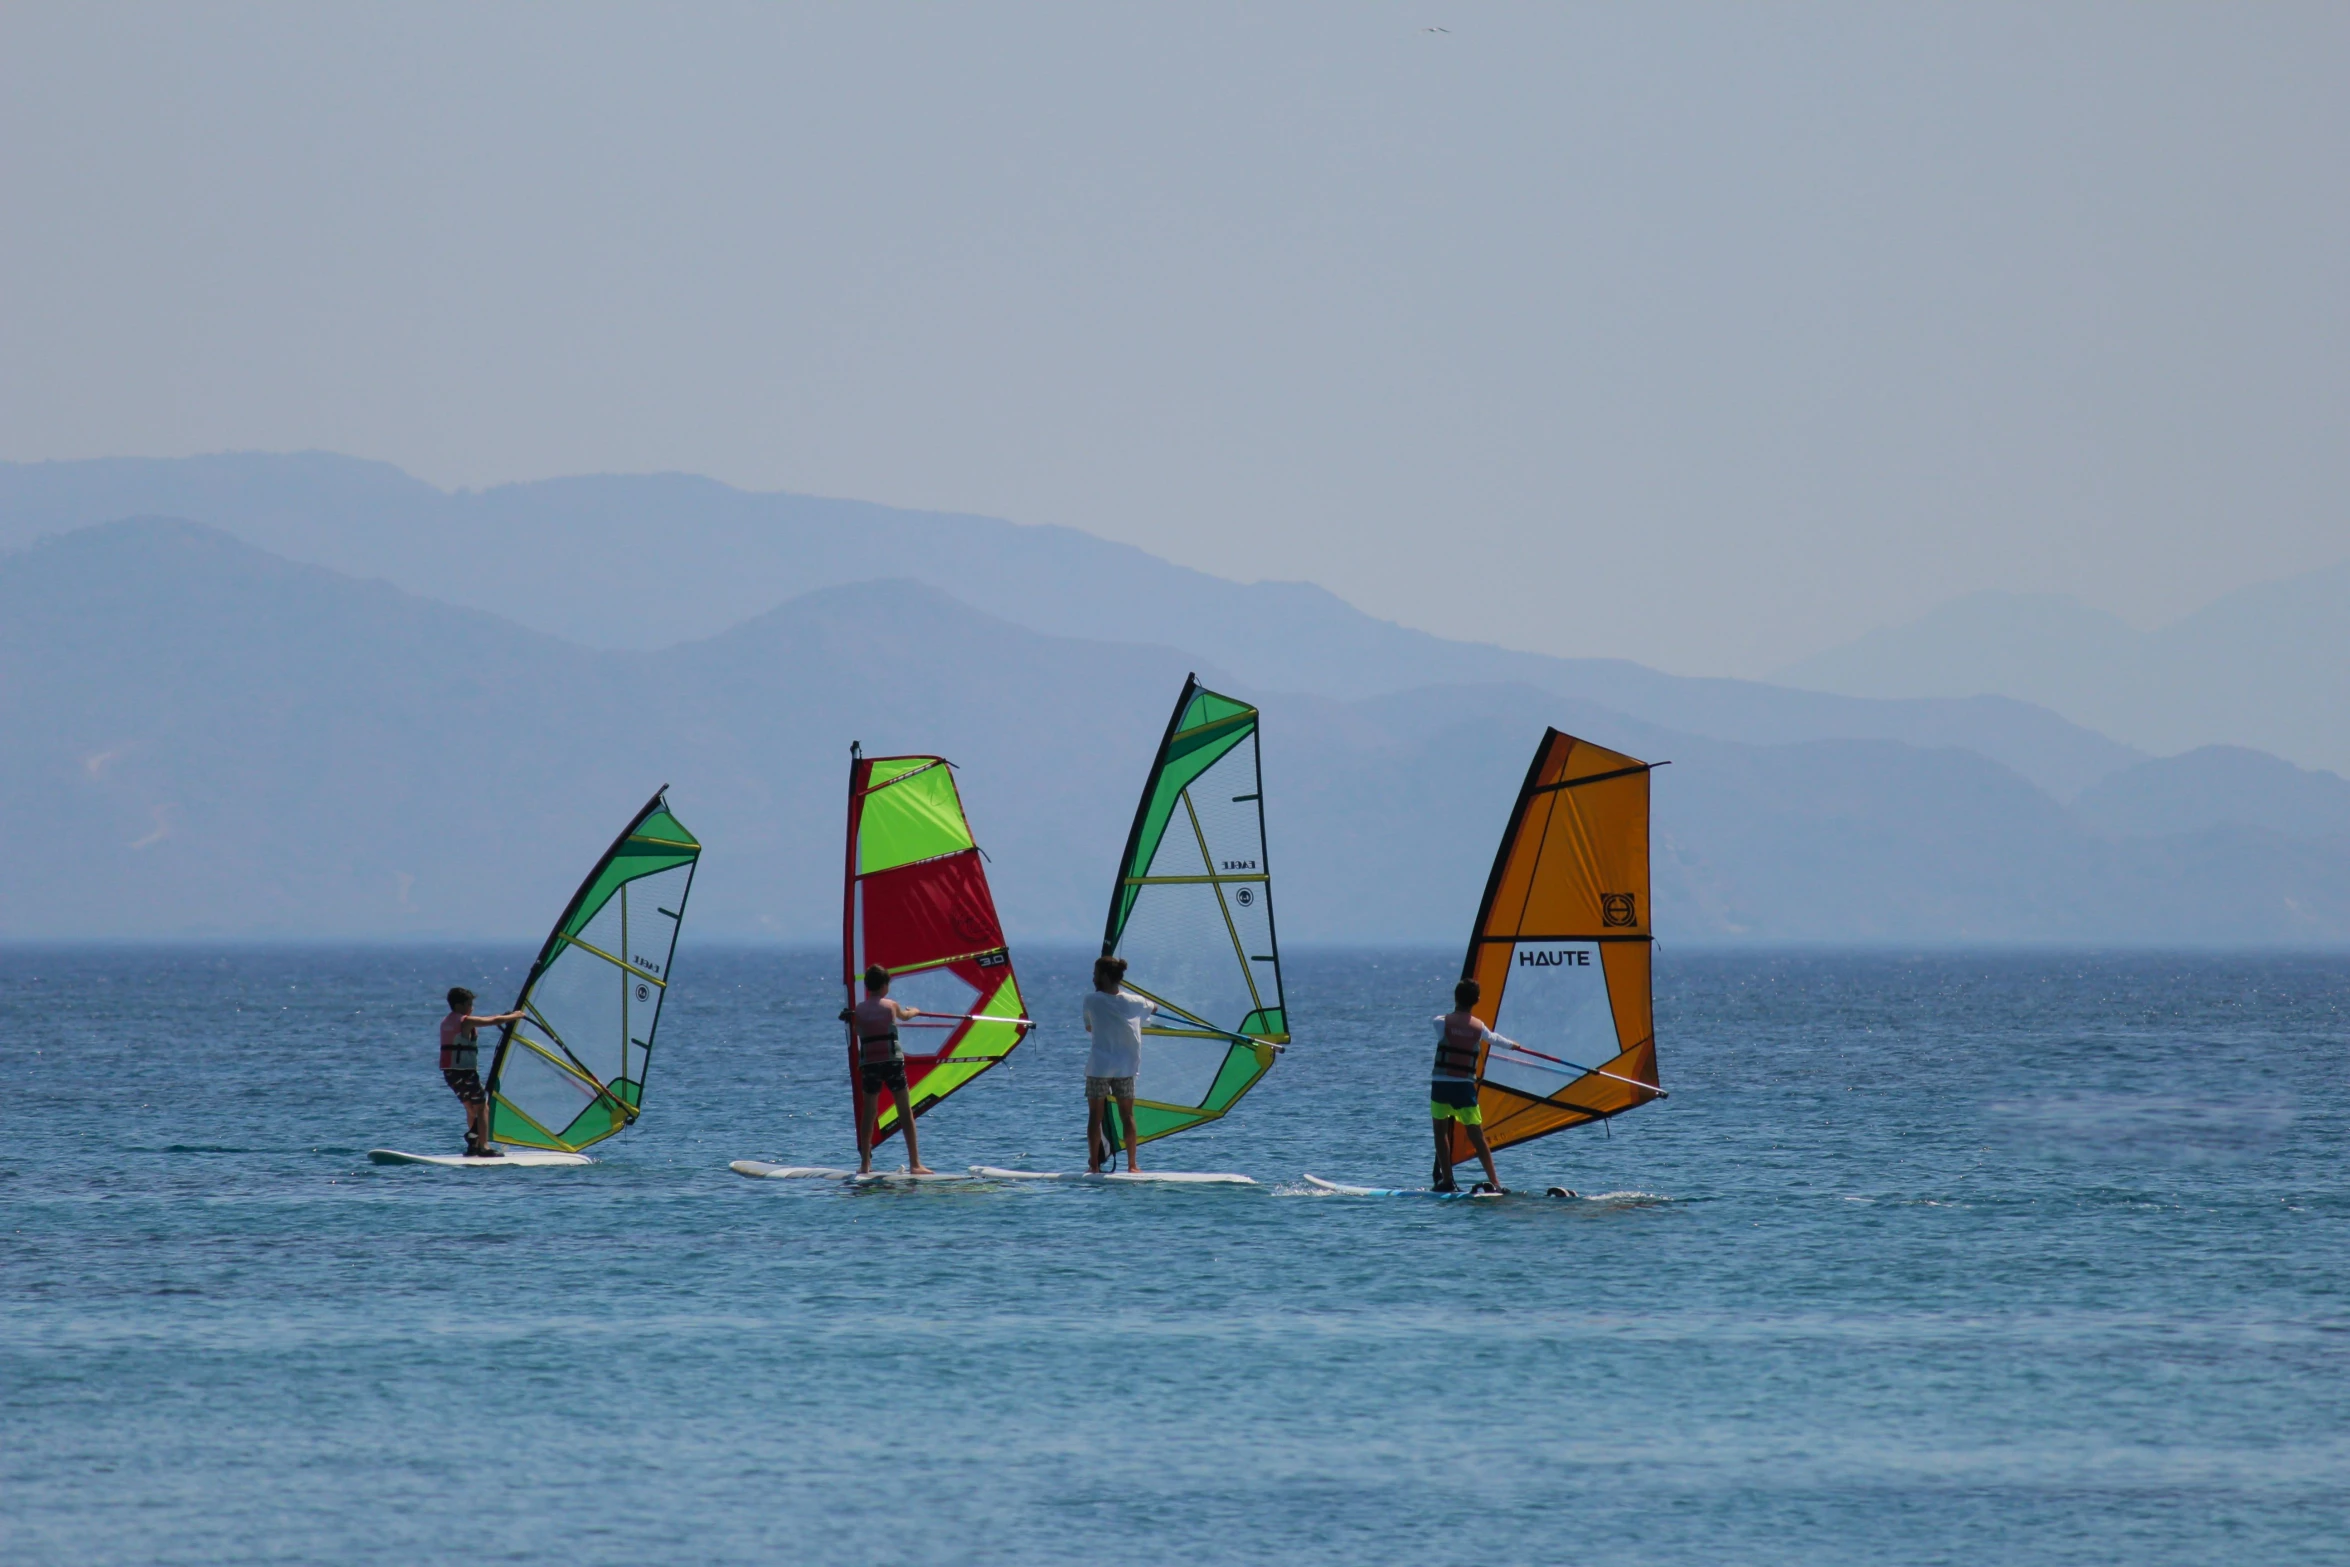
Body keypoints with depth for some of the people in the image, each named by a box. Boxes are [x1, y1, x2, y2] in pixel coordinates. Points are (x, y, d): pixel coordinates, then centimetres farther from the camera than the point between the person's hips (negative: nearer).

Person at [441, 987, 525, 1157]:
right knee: (482, 1107, -4)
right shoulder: (466, 1021, -11)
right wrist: (514, 1016, 8)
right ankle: (483, 1147, -11)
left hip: (449, 1072, 9)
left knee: (471, 1106, 19)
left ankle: (473, 1145, 20)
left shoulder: (447, 1022, 14)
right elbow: (494, 1021, -8)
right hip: (464, 1072, -9)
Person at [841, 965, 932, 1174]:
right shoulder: (891, 1006, 2)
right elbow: (905, 1016, 24)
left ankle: (865, 1165, 9)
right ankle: (915, 1164, -3)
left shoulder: (858, 1010, 3)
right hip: (892, 1061, -2)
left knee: (868, 1113, 10)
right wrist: (914, 1011, 47)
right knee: (905, 1111, 2)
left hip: (868, 1063, 2)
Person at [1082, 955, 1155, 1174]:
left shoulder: (1091, 1001, -5)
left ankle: (1094, 1165, 1)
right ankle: (1132, 1165, 7)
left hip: (1098, 1067, -2)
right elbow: (1152, 1008, 23)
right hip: (1126, 1067, 2)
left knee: (1095, 1115, 3)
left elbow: (1088, 1027, 10)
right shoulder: (1134, 1002, 2)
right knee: (1127, 1115, 7)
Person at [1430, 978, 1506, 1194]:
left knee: (1441, 1131, 11)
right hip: (1465, 1085, 2)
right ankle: (1494, 1182, -3)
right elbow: (1493, 1038, 25)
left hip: (1441, 1084, -2)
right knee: (1476, 1136, 3)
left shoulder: (1442, 1022, -4)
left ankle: (1447, 1180, 3)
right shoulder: (1478, 1027, 4)